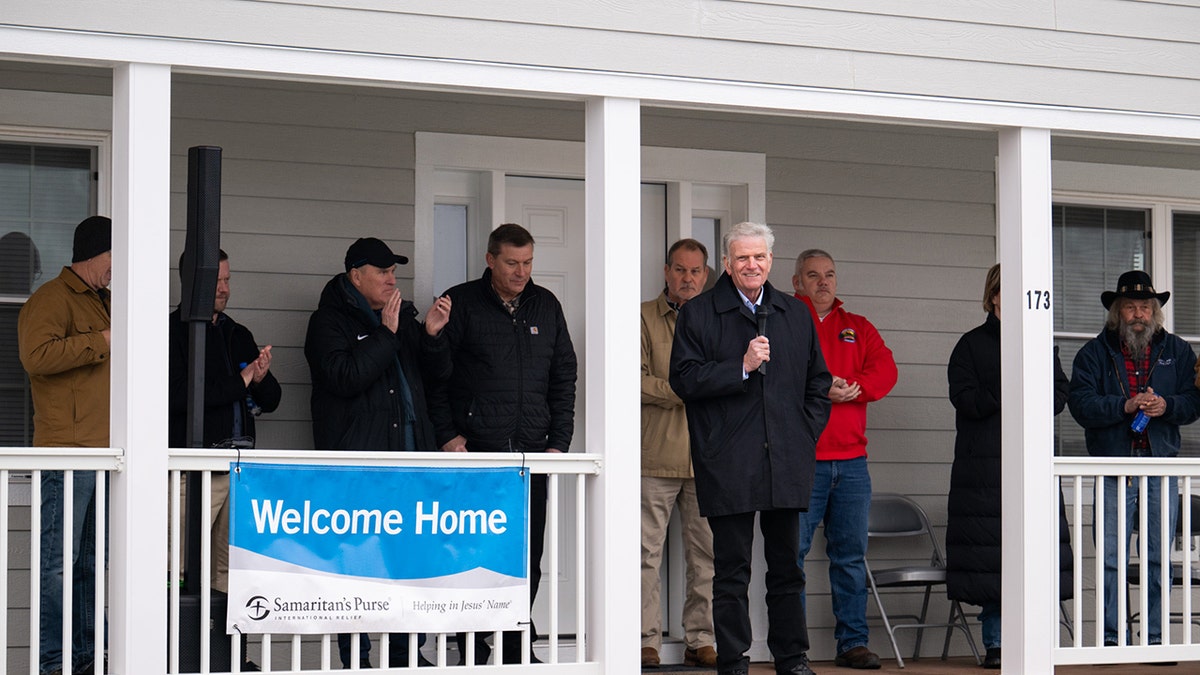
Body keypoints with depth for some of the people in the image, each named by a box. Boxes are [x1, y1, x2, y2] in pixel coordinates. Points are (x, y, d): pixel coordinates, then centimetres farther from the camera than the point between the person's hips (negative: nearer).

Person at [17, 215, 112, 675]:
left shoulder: (102, 302, 24)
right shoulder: (51, 300, -5)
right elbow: (37, 356, -22)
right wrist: (101, 342, -18)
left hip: (104, 453, 9)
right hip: (67, 452, -9)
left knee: (90, 563, 10)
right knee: (59, 561, -8)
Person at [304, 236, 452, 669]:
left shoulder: (403, 316, 19)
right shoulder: (329, 321, 0)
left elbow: (435, 374, 19)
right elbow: (344, 377, -15)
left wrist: (432, 335, 0)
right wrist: (385, 334, -14)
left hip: (409, 453, 6)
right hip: (356, 459, -6)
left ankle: (406, 651, 12)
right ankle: (356, 657, 1)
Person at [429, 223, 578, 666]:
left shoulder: (546, 306, 13)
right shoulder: (462, 304, 2)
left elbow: (564, 378, 16)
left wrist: (559, 442, 8)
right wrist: (447, 435, -7)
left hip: (531, 454, 4)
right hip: (475, 450, -3)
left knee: (527, 559, 4)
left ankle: (518, 648, 12)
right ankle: (473, 653, 4)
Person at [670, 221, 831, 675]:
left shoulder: (796, 314, 14)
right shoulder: (698, 314, 1)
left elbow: (818, 383, 18)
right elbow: (684, 379, -7)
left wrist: (806, 436, 7)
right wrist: (742, 367, -16)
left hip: (787, 462, 4)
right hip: (728, 464, -4)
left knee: (787, 566, 10)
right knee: (731, 570, 0)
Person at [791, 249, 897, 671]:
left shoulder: (858, 329, 19)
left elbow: (885, 370, 4)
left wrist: (848, 387, -12)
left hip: (851, 461, 4)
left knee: (851, 554, 5)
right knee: (792, 553, -5)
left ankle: (853, 643, 9)